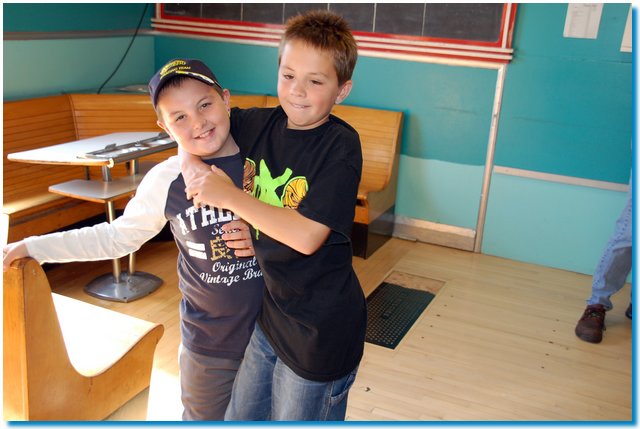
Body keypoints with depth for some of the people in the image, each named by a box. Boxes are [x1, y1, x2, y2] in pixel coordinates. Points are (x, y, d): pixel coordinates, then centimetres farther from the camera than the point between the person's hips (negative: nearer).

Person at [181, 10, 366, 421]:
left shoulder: (341, 146, -20)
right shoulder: (261, 123, -3)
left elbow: (307, 237, -27)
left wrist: (230, 195, -24)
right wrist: (190, 160, -7)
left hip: (320, 329, -6)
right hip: (267, 310, 6)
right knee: (241, 418, 24)